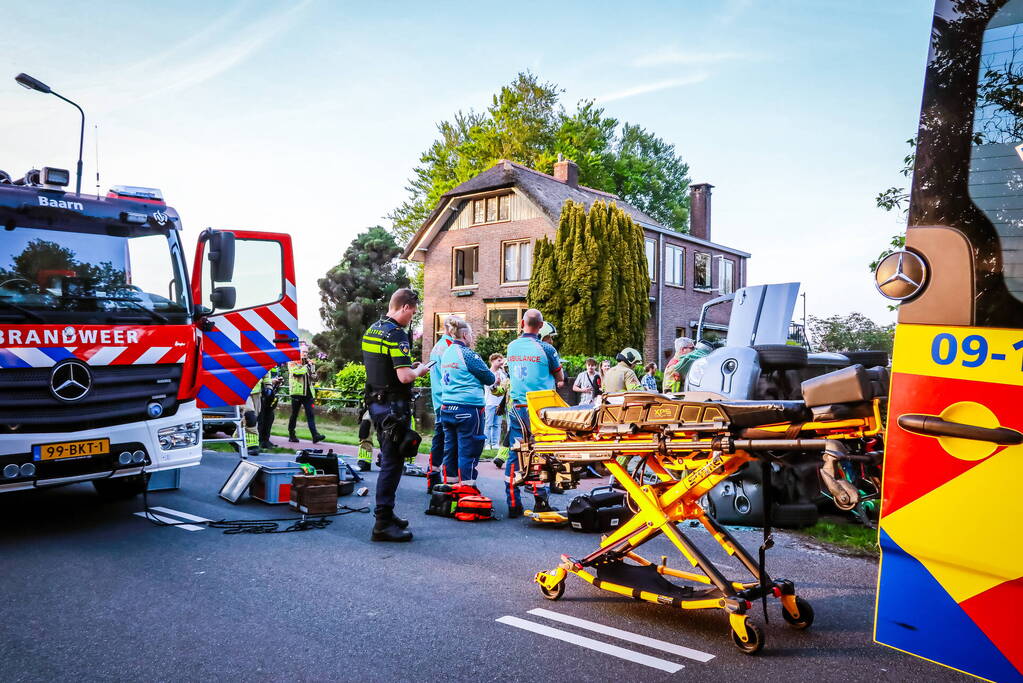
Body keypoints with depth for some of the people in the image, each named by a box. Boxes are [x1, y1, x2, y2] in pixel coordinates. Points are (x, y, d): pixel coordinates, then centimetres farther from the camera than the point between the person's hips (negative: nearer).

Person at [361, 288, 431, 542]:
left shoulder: (371, 331, 12)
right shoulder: (396, 334, -17)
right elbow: (405, 376, -25)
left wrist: (409, 367, 18)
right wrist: (419, 370, -5)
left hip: (376, 403, 10)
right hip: (393, 406, -10)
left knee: (389, 460, 18)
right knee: (392, 463, -4)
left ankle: (386, 513, 27)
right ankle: (383, 524, 0)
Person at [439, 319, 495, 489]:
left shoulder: (446, 353, 12)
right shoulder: (467, 354, -12)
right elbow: (489, 378, -5)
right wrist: (495, 378, 16)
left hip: (447, 408, 8)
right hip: (468, 407, -8)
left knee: (450, 449, 13)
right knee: (468, 450, -2)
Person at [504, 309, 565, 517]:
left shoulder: (512, 347, 5)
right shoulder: (545, 349, -8)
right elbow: (560, 378, 4)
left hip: (516, 408, 4)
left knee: (515, 454, 5)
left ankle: (513, 503, 6)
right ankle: (540, 499, 4)